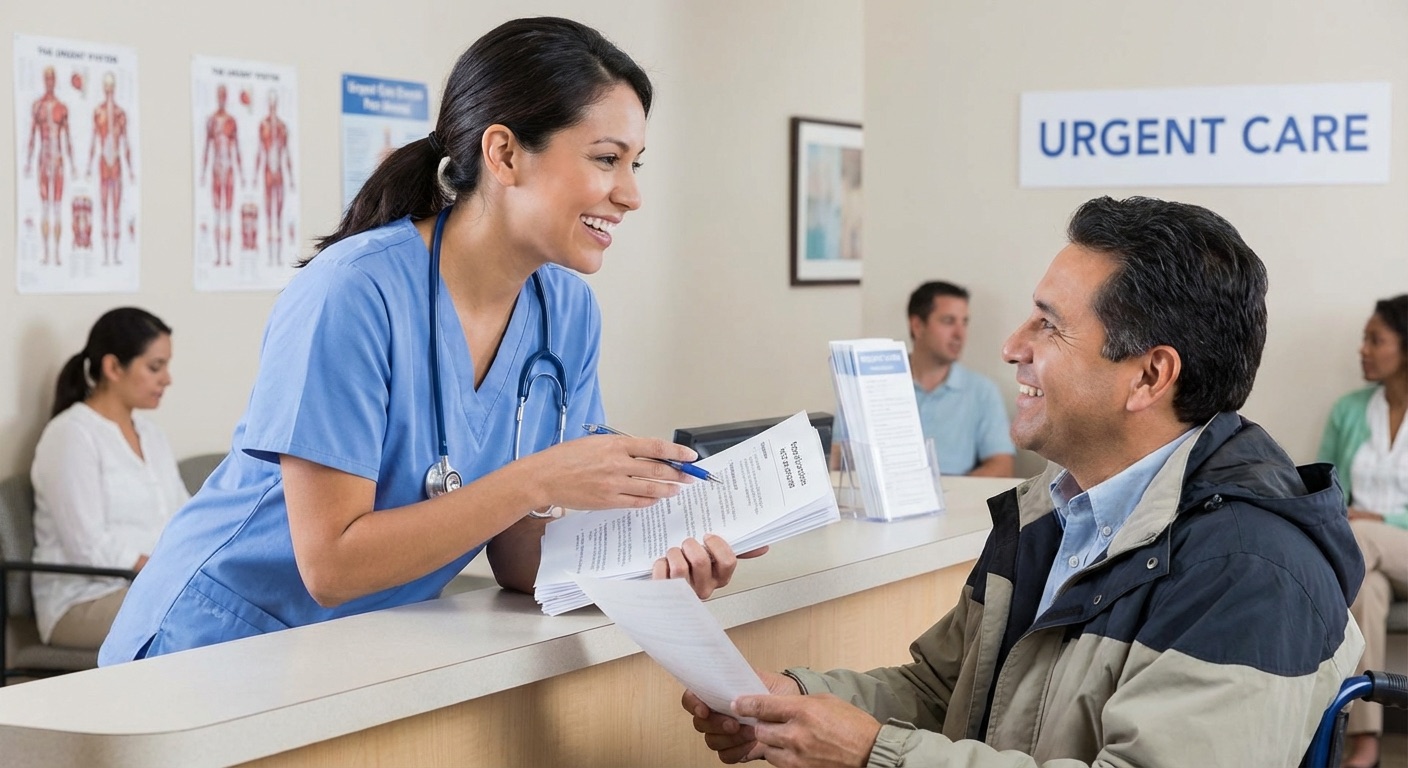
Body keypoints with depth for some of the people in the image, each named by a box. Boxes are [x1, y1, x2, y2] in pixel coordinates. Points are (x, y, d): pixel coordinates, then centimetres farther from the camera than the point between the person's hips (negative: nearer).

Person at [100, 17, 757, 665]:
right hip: (222, 639, -4)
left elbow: (516, 562, 0)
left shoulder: (567, 311, -1)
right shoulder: (353, 293, -21)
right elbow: (331, 568, -21)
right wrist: (537, 482, -27)